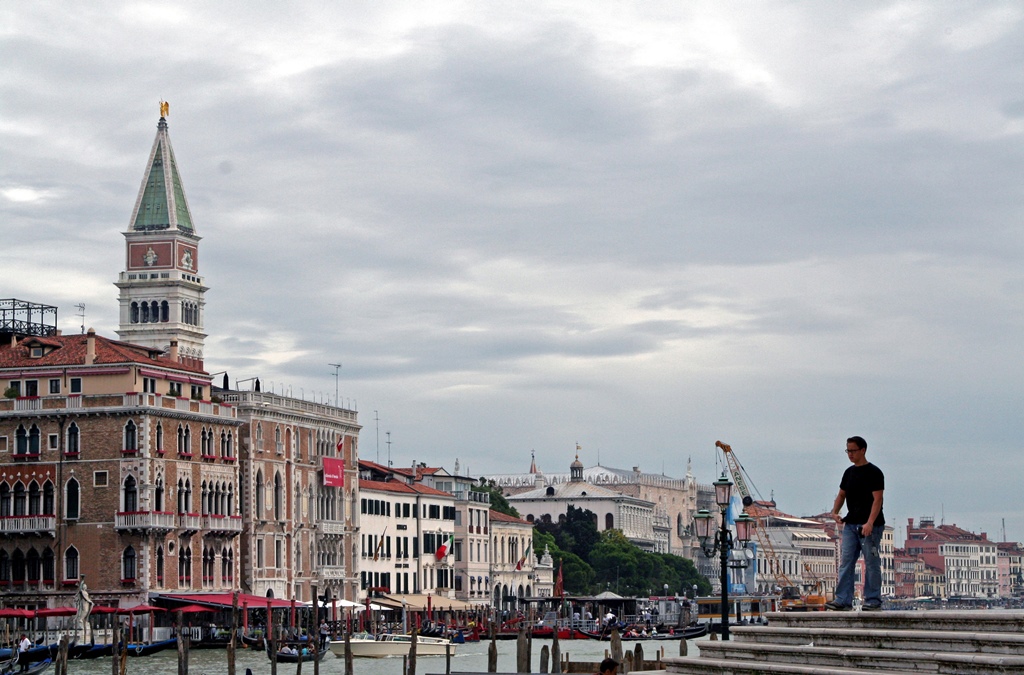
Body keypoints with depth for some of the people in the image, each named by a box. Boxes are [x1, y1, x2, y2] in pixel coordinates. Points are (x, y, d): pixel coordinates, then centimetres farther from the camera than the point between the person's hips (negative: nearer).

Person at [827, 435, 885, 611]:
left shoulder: (874, 473, -8)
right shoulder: (849, 472, 15)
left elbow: (877, 499, -15)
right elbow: (842, 494, 23)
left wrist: (870, 523, -25)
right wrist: (835, 512, 4)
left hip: (869, 526, -7)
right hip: (850, 524, 7)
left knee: (871, 563, -2)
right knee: (846, 562, 1)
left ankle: (873, 600, 5)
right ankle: (843, 600, -1)